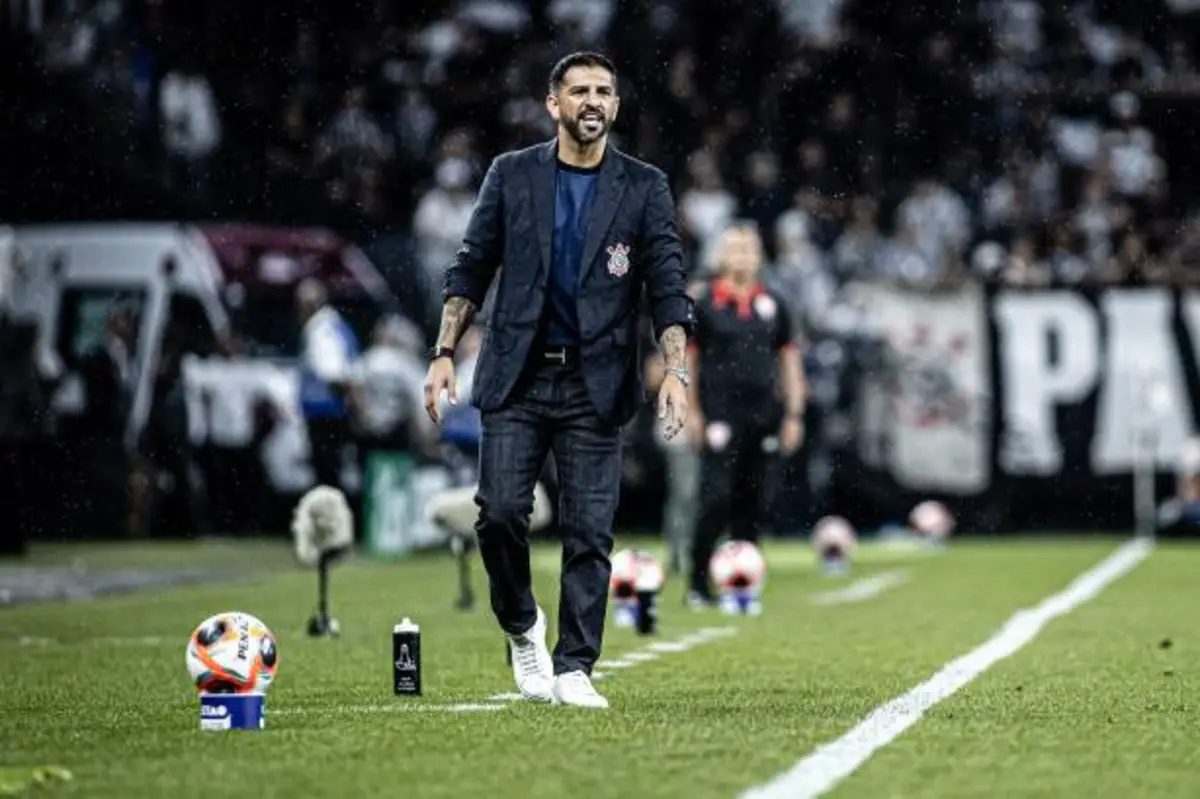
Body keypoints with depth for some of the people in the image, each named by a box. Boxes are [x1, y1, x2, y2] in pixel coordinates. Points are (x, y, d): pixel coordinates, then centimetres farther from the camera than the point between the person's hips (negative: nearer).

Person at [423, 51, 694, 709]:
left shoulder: (644, 187, 4)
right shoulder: (511, 175, 6)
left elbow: (667, 287, 1)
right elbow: (470, 270, 9)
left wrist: (676, 370, -12)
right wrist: (444, 353, 1)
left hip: (595, 383, 0)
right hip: (516, 379, 0)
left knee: (589, 532, -3)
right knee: (500, 513, -8)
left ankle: (573, 670, 5)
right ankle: (522, 627, 18)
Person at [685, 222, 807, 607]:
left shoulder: (772, 304, 12)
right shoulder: (703, 302, 1)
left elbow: (789, 360, 16)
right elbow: (685, 358, 2)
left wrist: (794, 414, 10)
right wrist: (691, 412, -4)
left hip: (762, 416, 4)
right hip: (720, 417, -4)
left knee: (751, 503, 7)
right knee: (716, 499, -11)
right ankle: (698, 583, -5)